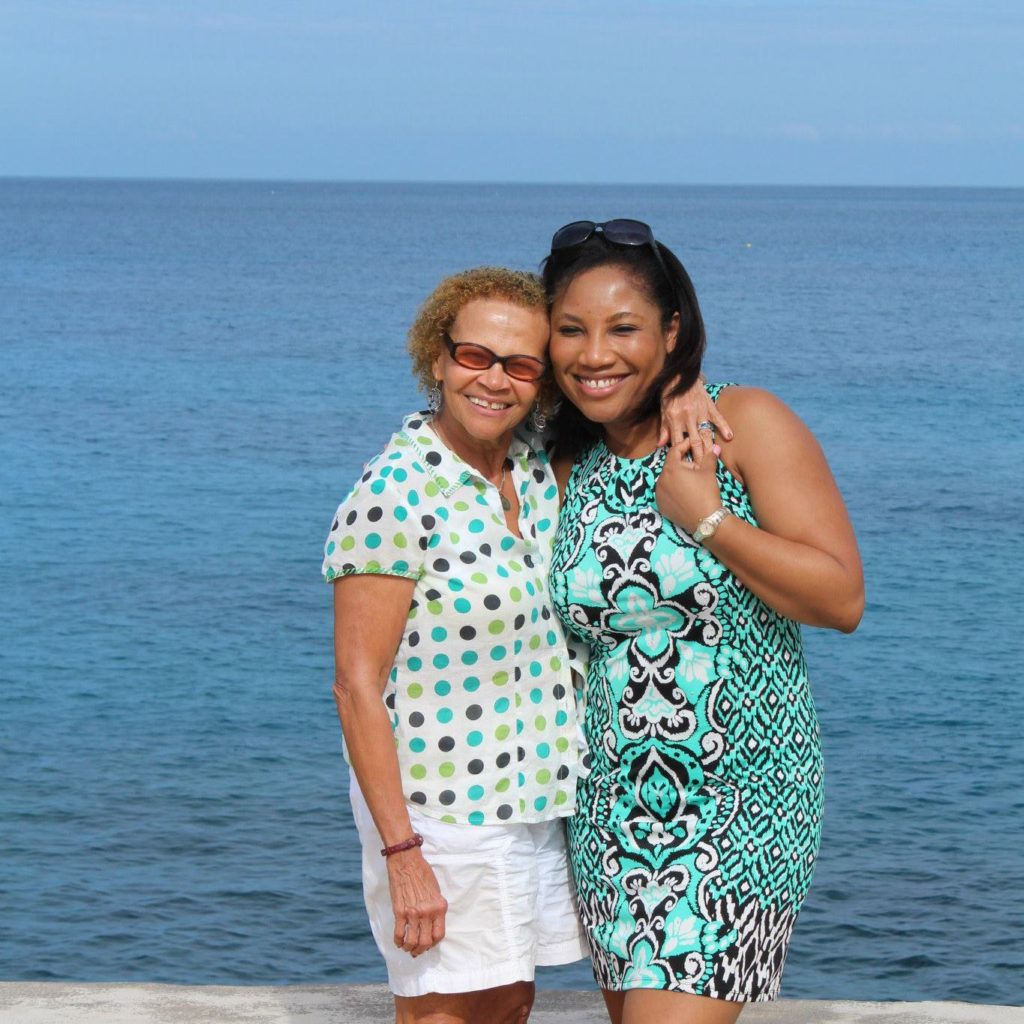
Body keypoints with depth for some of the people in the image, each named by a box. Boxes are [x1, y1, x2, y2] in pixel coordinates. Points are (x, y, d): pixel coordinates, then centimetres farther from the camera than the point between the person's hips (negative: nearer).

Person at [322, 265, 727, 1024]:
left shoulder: (539, 467, 2)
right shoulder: (393, 497, -17)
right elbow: (358, 686, -18)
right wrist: (402, 853, -21)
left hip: (535, 804, 7)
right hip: (438, 812, -7)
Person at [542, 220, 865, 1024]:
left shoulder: (746, 424, -7)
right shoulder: (570, 468, 8)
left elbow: (843, 599, -12)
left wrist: (708, 519, -16)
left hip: (736, 806, -5)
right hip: (611, 804, 6)